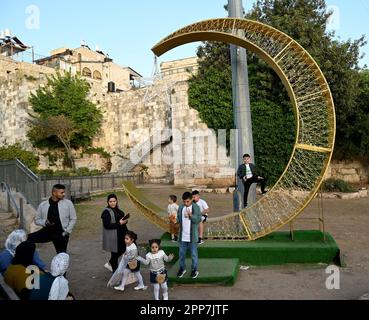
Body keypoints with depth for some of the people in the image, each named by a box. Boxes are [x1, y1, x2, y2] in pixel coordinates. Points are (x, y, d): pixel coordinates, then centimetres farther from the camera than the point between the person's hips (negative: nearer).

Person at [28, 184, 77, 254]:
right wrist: (45, 222, -11)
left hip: (61, 234, -2)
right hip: (47, 231, 2)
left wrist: (67, 231, -5)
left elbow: (73, 219, 3)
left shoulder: (68, 203, -4)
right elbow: (37, 220, 10)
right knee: (28, 238, -16)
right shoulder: (43, 205, 0)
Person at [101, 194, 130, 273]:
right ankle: (115, 270, 22)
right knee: (115, 253, 4)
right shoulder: (106, 212, -15)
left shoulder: (117, 209, 9)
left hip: (120, 235, 8)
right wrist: (119, 223, -24)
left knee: (122, 250, 17)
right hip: (112, 237, -8)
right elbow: (107, 225, -22)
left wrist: (124, 220, -4)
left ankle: (109, 264, 37)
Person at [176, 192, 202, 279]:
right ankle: (182, 268, 30)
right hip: (182, 235, 4)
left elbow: (198, 219, -13)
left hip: (192, 236, -4)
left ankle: (195, 269, 23)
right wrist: (177, 220, -8)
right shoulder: (181, 207, 3)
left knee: (194, 254, 8)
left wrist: (191, 215, -28)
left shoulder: (196, 207, -9)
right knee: (181, 253, 14)